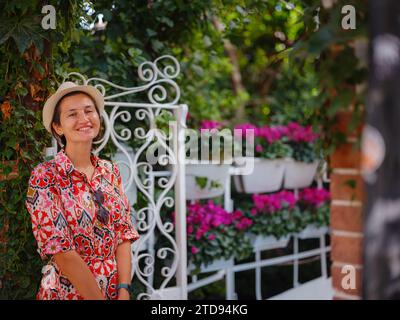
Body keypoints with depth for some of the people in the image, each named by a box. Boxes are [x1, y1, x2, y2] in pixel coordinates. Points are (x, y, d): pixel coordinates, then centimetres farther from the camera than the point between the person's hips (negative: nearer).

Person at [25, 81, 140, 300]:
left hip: (116, 289, 5)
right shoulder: (45, 177, -13)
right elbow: (62, 252, -18)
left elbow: (124, 233, -1)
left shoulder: (111, 171, 2)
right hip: (66, 292, -4)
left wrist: (123, 292, -13)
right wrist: (99, 298, -18)